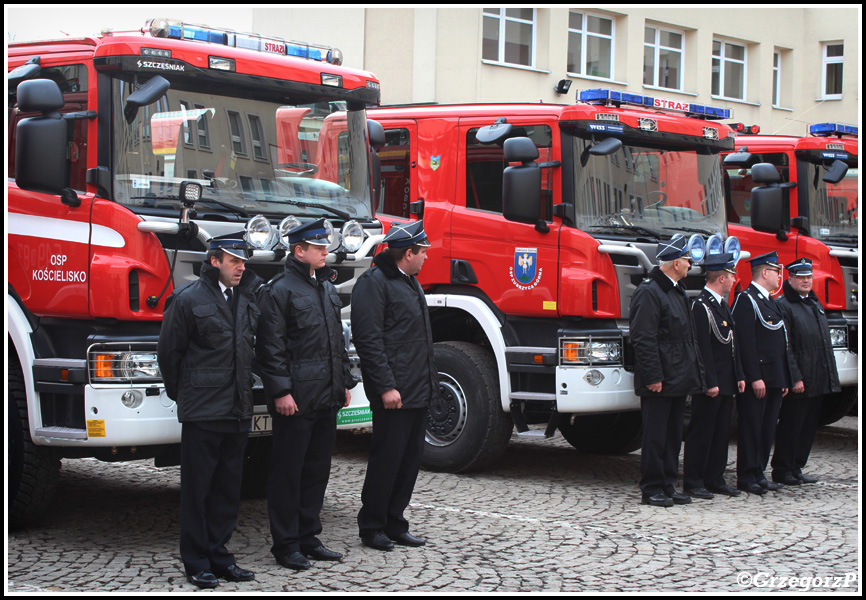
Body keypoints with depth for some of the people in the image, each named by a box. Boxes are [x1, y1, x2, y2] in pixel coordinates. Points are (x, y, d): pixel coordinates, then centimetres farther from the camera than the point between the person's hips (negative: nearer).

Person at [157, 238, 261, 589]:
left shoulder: (247, 299, 11)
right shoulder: (188, 300, -7)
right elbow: (169, 353, -2)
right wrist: (183, 394, 5)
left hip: (238, 411, 6)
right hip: (202, 412, -6)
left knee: (228, 488, 10)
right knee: (197, 488, 1)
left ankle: (218, 554, 20)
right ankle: (196, 563, 9)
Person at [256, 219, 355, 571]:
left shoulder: (327, 288, 17)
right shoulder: (279, 290, -8)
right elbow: (271, 347, -12)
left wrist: (344, 382, 18)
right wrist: (280, 392, -17)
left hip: (327, 397, 8)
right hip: (296, 400, -8)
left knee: (317, 469, 12)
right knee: (288, 472, 0)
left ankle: (308, 537, 22)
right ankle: (286, 545, 7)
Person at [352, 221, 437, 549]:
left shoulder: (410, 282, 20)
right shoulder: (374, 283, -11)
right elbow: (368, 339, -17)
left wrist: (429, 382, 19)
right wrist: (386, 387, -21)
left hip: (419, 390, 9)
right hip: (394, 392, -9)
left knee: (411, 457, 11)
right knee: (387, 458, -3)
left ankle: (394, 523, 20)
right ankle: (371, 527, 8)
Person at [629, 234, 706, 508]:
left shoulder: (678, 292, 17)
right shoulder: (648, 292, -13)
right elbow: (643, 339, -18)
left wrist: (695, 372, 15)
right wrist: (653, 377, -21)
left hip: (679, 380, 9)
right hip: (660, 381, -9)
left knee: (673, 434, 12)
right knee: (655, 436, -3)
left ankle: (668, 486, 19)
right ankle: (651, 490, 4)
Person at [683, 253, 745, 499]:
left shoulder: (723, 305, 16)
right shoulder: (701, 306, -14)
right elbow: (703, 347, -18)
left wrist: (739, 375, 13)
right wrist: (710, 382, -20)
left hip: (726, 383, 9)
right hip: (710, 383, -9)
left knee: (721, 431, 11)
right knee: (701, 432, -3)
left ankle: (715, 479, 18)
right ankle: (693, 482, 3)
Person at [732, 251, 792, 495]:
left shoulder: (770, 302, 19)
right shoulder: (746, 299, -10)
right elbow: (745, 342, -17)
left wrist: (785, 379, 17)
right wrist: (755, 378, -21)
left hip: (774, 379, 9)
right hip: (756, 379, -9)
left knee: (767, 429, 11)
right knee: (751, 427, -3)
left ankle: (759, 474, 18)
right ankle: (747, 477, 2)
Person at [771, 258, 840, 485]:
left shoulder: (815, 304, 18)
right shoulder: (783, 306, -9)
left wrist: (830, 376, 15)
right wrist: (795, 378, -19)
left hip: (817, 381, 8)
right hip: (798, 382, -8)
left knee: (809, 427, 11)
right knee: (791, 426, -1)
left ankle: (796, 468, 19)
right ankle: (781, 470, 8)